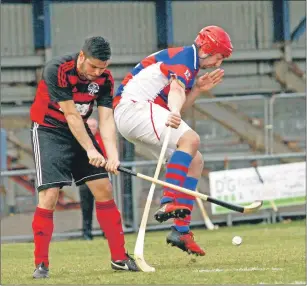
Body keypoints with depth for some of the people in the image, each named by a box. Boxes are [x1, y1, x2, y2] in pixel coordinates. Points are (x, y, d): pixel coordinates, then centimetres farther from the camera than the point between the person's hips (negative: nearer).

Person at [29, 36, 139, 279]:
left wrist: (112, 156, -26)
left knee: (104, 189, 0)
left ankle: (120, 257, 7)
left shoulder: (104, 78, -9)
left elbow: (106, 120, -13)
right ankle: (41, 264, -9)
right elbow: (71, 115, -25)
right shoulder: (56, 70, -26)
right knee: (49, 195, -17)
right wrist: (90, 150, -27)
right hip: (49, 130, -5)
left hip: (80, 131, 5)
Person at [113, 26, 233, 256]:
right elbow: (176, 90, -28)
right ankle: (168, 203, -39)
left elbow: (179, 106, 18)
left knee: (195, 161, 8)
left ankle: (181, 230, 2)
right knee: (190, 139, -28)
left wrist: (198, 89, 7)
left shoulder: (189, 64, 23)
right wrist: (174, 114, -46)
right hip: (133, 107, -11)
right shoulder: (185, 56, -8)